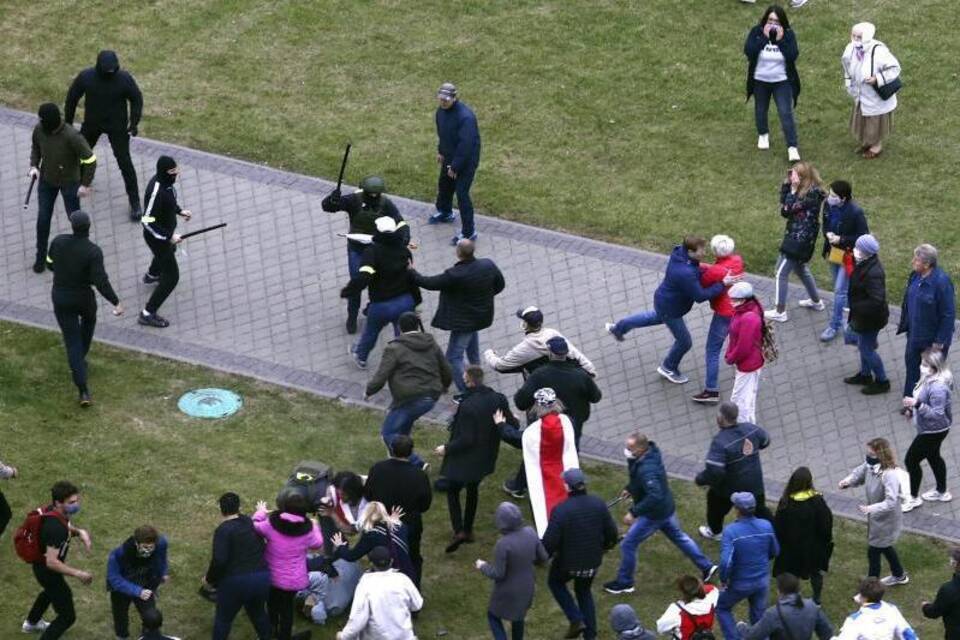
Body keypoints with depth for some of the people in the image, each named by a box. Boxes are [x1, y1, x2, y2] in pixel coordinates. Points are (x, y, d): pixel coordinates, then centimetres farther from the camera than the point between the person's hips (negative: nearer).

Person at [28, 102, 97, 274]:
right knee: (43, 219, 9)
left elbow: (90, 160, -24)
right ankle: (41, 256, 26)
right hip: (46, 181, 4)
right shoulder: (39, 130, -17)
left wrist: (85, 185, -18)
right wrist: (34, 165, -7)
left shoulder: (72, 137, -34)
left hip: (69, 182, -4)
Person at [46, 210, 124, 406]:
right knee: (88, 318, 37)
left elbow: (51, 264, 6)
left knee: (73, 343, 5)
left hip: (61, 298, 1)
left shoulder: (58, 242, -12)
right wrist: (116, 303, -23)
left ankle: (83, 390, -5)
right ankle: (80, 360, 50)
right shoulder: (93, 252, -22)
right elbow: (101, 282, -28)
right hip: (83, 298, -1)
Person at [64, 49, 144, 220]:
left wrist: (134, 123, -11)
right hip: (92, 123, 3)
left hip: (117, 127, -2)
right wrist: (68, 122, 2)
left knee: (124, 162, -5)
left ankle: (135, 201, 6)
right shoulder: (86, 77, -22)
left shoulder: (124, 78, -25)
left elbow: (137, 99, -8)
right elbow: (72, 97, -5)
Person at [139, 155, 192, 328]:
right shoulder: (156, 191, -37)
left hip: (166, 232, 10)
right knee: (171, 277, -4)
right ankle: (147, 314, 4)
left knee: (170, 251, 41)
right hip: (157, 237, -10)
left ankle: (151, 275, 73)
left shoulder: (165, 181, -10)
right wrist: (169, 236, -28)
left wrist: (179, 211, 5)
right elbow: (148, 221, -31)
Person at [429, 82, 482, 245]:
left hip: (466, 160, -9)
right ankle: (444, 212, 54)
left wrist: (455, 166, -24)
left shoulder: (465, 116, -33)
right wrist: (440, 151, 18)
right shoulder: (441, 110, -6)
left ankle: (469, 232, 4)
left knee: (461, 193, -7)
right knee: (444, 184, 27)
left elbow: (465, 144, -30)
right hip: (450, 156, 9)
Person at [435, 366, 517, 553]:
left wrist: (447, 448, -11)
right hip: (484, 458, 7)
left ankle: (459, 531, -4)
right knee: (473, 490, 26)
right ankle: (468, 530, 34)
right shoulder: (498, 400, -9)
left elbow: (466, 439, -25)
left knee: (453, 491, 11)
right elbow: (512, 425, 1)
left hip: (464, 458, -7)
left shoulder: (468, 406, -28)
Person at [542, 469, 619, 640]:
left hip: (568, 561, -4)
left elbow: (550, 541, -22)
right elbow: (611, 532, -3)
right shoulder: (598, 504, -13)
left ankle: (576, 620, 15)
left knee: (555, 582, 27)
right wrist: (605, 546, 18)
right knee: (584, 591, 29)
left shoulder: (561, 510, -27)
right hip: (593, 561, 4)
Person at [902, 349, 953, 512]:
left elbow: (937, 413, -34)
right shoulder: (929, 378, -5)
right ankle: (941, 492, 48)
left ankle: (914, 498, 20)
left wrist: (917, 405, -41)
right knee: (933, 456, 28)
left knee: (911, 460, 2)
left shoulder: (938, 388, -35)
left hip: (933, 431, -10)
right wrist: (913, 408, 10)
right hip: (931, 429, 10)